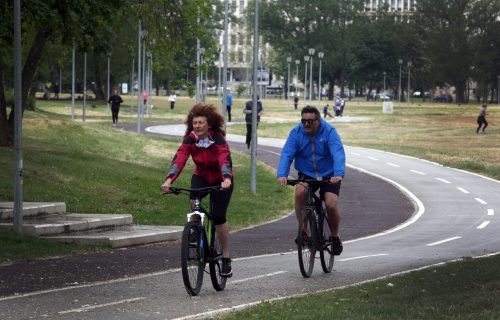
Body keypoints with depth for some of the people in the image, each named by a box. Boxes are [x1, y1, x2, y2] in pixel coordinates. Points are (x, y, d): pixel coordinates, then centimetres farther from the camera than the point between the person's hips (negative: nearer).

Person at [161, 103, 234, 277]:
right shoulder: (190, 139, -18)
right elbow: (179, 159, -31)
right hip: (201, 176, 3)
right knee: (194, 202, -28)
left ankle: (226, 258, 6)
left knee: (218, 217, -9)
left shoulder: (218, 138, -26)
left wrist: (226, 179, -61)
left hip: (221, 180, -3)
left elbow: (225, 159, -41)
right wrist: (169, 179, -48)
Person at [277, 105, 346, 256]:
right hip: (306, 174, 2)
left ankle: (335, 237, 9)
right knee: (300, 192, -29)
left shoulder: (329, 132, -16)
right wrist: (281, 174, -38)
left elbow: (338, 154, -28)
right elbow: (287, 154, -20)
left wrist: (339, 174, -45)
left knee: (331, 205, -20)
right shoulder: (296, 132, -10)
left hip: (329, 176, -2)